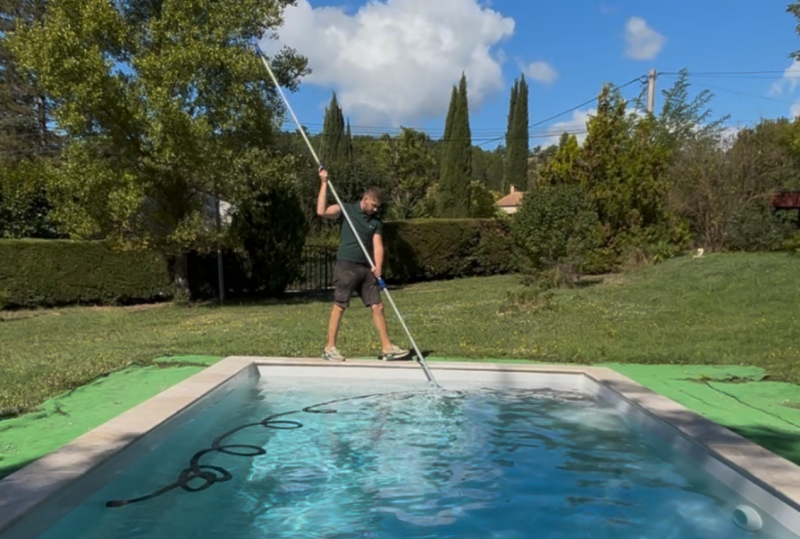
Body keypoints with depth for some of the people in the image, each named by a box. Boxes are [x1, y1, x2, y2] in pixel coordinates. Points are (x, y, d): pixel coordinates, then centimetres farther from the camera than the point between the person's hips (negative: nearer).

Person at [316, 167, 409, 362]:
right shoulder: (347, 209, 0)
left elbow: (378, 245, 3)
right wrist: (324, 182, -15)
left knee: (377, 306, 3)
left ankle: (387, 347, 9)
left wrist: (378, 267, -15)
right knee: (339, 306, -3)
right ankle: (330, 348, 7)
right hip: (346, 266, -5)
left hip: (366, 269, 5)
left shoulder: (376, 222, 11)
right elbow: (322, 211, -14)